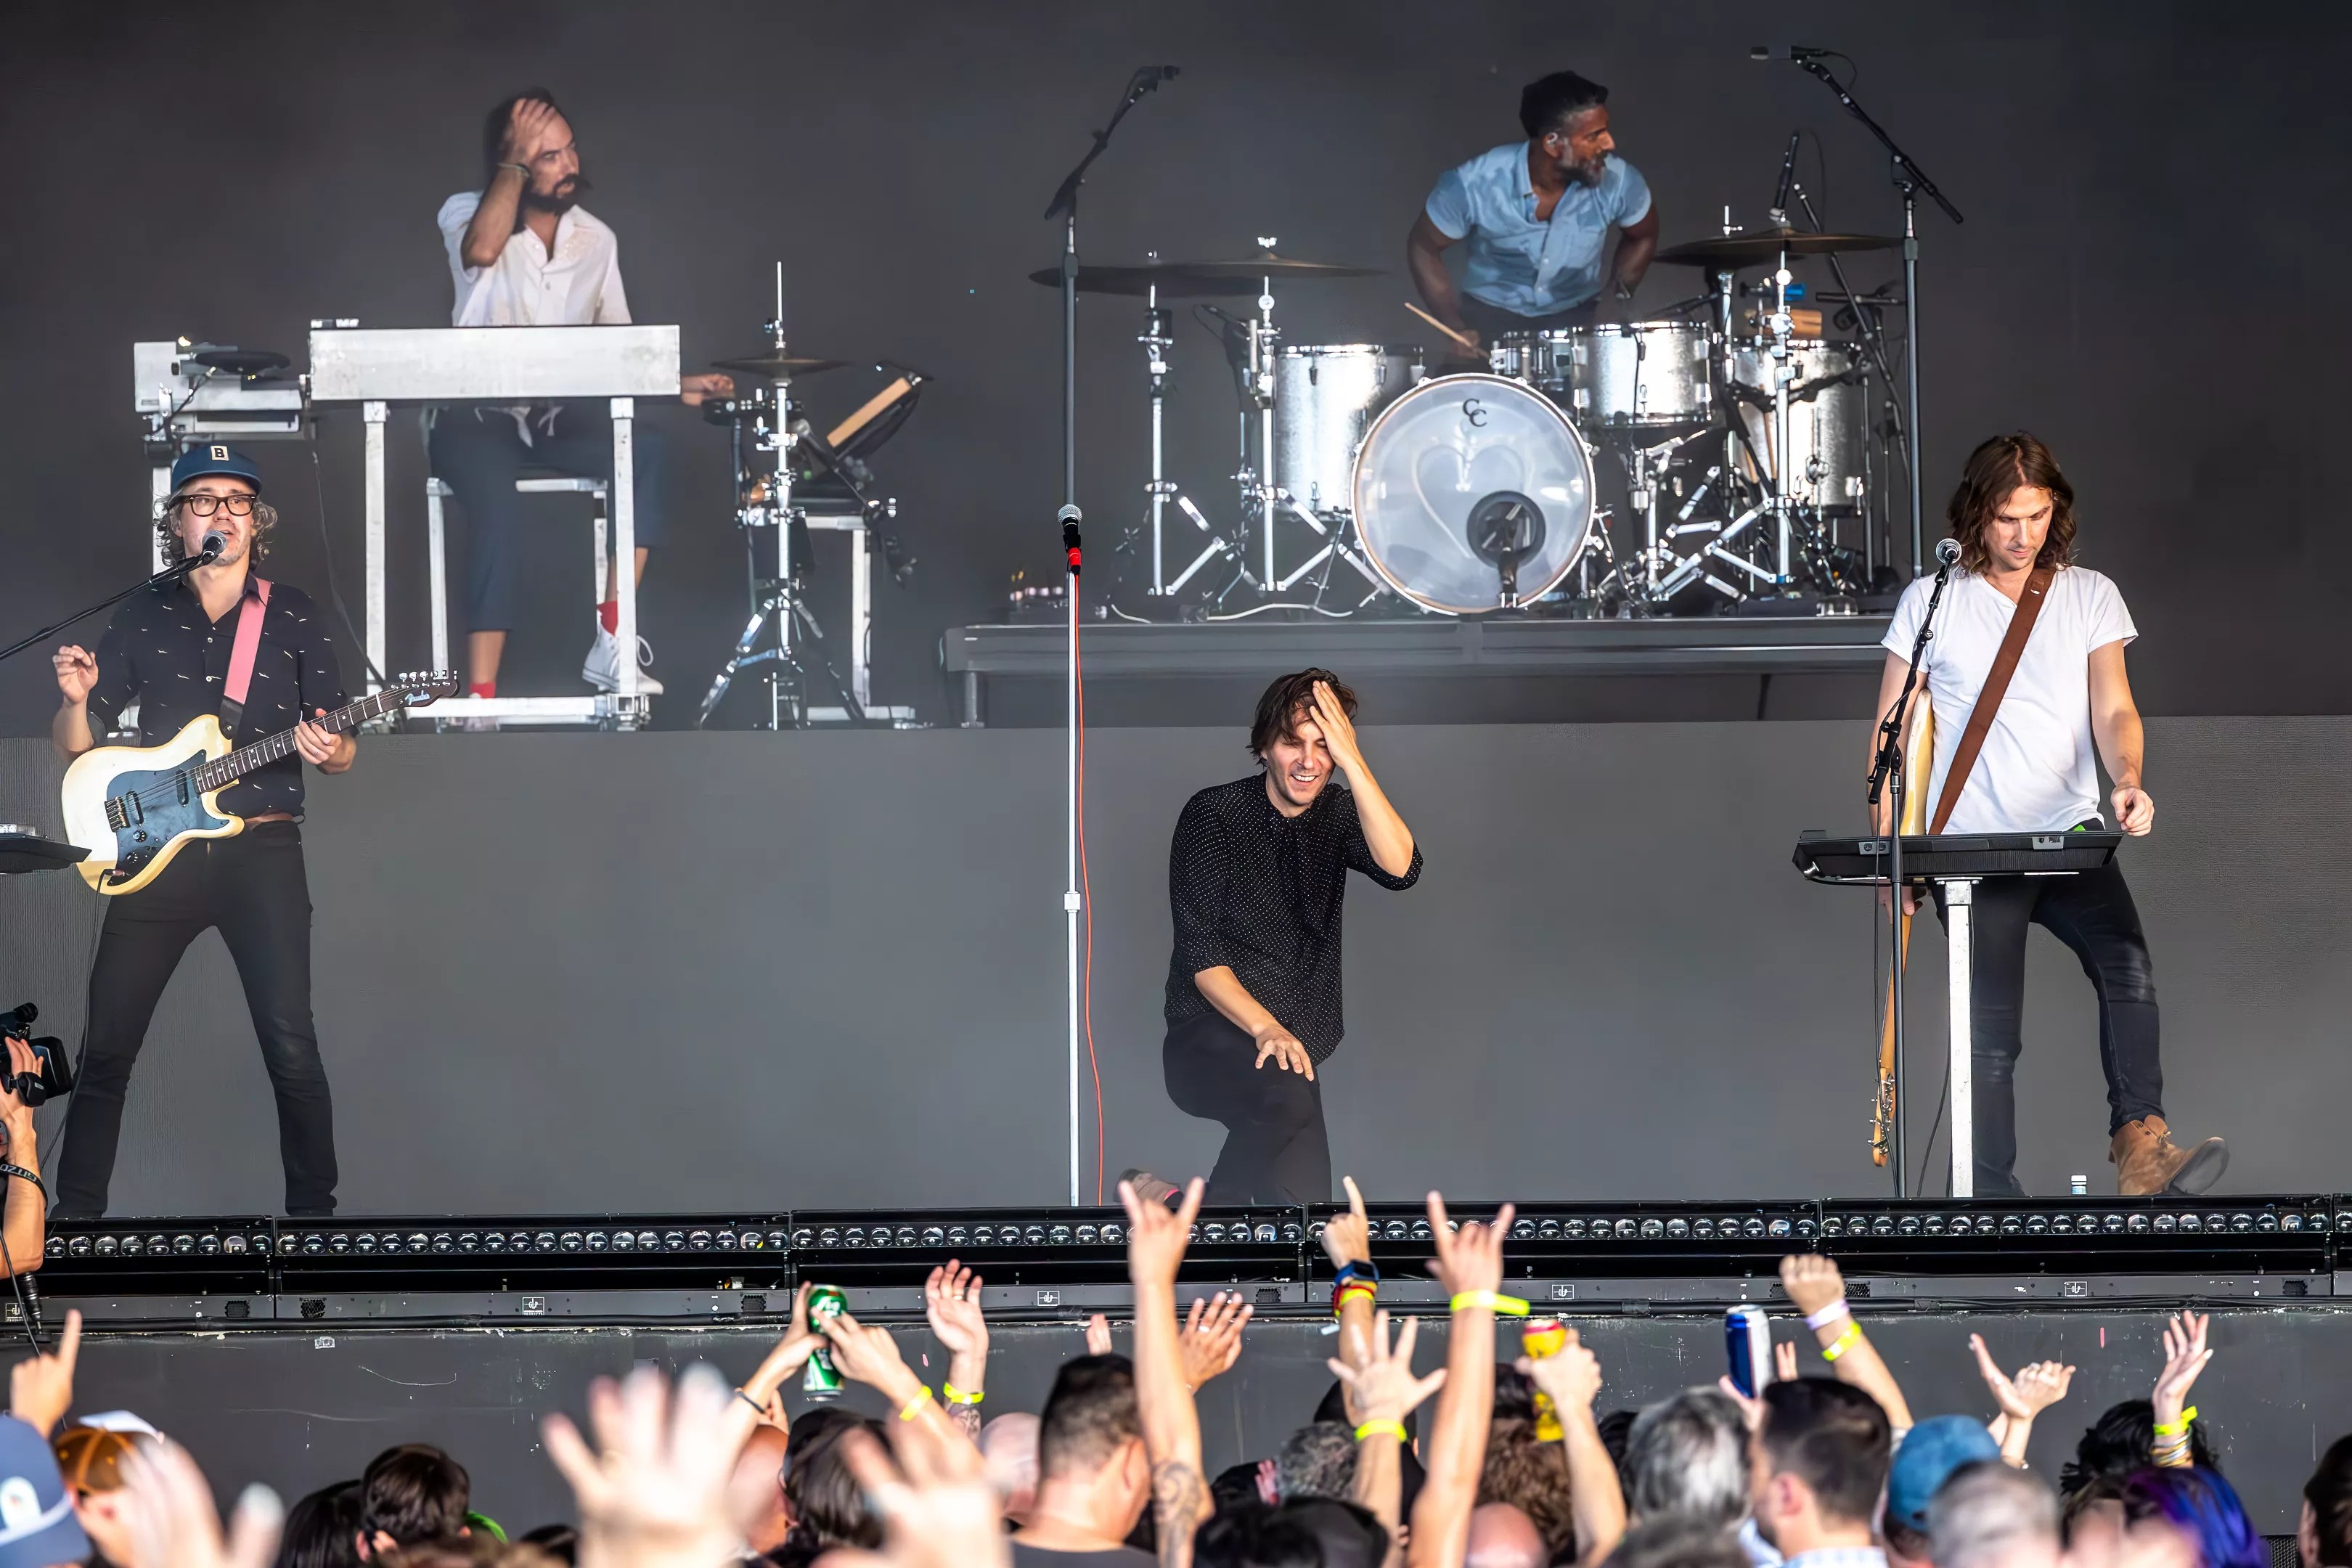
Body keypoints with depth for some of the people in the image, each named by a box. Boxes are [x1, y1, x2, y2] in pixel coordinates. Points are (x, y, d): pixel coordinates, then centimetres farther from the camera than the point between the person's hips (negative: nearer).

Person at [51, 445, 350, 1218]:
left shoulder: (292, 615, 6)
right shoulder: (142, 618, 10)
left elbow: (344, 751, 7)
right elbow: (75, 747, 12)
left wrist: (326, 751, -16)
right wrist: (76, 700, -10)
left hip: (262, 849, -2)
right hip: (157, 849, 2)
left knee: (291, 1047, -12)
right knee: (108, 1045, 0)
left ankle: (312, 1209, -3)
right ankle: (74, 1212, 10)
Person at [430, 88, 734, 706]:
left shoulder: (596, 239, 6)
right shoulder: (466, 214, -6)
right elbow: (481, 249, -31)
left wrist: (675, 384, -7)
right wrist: (514, 162, -25)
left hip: (558, 419, 4)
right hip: (477, 418, -4)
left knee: (647, 447, -25)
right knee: (501, 512, -34)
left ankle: (611, 643, -25)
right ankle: (480, 698, -35)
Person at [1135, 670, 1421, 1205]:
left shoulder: (1337, 815, 9)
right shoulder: (1214, 815, -3)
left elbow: (1400, 869, -13)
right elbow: (1200, 953, -9)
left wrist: (1352, 762, -18)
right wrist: (1265, 1029, -24)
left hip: (1300, 1042, 5)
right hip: (1212, 1036, -5)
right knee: (1289, 1097, -37)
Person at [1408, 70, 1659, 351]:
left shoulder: (1619, 182, -21)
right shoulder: (1474, 185, -26)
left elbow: (1642, 238, 2)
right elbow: (1424, 248, -9)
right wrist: (1457, 328, -17)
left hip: (1573, 318, 1)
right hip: (1490, 317, -1)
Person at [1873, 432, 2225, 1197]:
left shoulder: (2091, 596, 9)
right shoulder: (1931, 603, 5)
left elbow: (2113, 710, 0)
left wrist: (2128, 780, -23)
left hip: (2071, 835, 1)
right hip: (1972, 847, -1)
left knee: (2128, 964, -26)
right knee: (1991, 1031, -8)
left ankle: (2140, 1147, -34)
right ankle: (1993, 1197, -3)